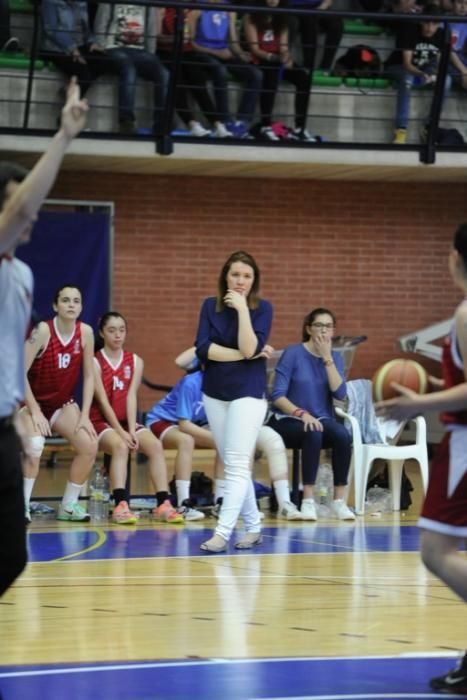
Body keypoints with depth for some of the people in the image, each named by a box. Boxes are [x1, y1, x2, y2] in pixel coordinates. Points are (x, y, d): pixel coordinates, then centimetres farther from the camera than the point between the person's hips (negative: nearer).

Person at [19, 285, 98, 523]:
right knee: (35, 447, -31)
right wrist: (35, 412, -24)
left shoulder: (85, 332, -7)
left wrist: (84, 415, -6)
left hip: (63, 404, 5)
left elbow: (89, 376, 0)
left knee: (89, 445, -14)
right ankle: (21, 506, -19)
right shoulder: (43, 331, -21)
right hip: (32, 403, -5)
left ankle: (68, 506, 0)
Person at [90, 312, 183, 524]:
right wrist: (121, 432, -21)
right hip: (102, 422, -4)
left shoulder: (135, 361, 7)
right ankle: (121, 505, -43)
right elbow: (103, 401, -12)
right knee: (120, 446, -34)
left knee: (155, 445, -21)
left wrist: (132, 431, -14)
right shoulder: (95, 362, -5)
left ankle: (163, 504, -25)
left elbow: (131, 397, -3)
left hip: (126, 421, 4)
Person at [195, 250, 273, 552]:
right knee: (231, 465, 9)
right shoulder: (210, 306, 3)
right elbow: (204, 348, -8)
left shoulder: (262, 308, -5)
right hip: (215, 392, 4)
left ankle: (223, 532, -18)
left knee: (237, 464, -12)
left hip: (248, 392, -4)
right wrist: (242, 355, -14)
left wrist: (242, 309, -22)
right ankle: (253, 526, 19)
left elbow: (250, 348, -18)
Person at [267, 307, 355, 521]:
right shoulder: (293, 354, -7)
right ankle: (308, 500, -31)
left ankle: (339, 500, -23)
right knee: (313, 433, -37)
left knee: (342, 435, -29)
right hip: (288, 420, -4)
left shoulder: (335, 357, 7)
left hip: (322, 420, 4)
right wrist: (301, 413, -26)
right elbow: (277, 395, -12)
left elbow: (340, 393, -9)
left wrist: (327, 358, -14)